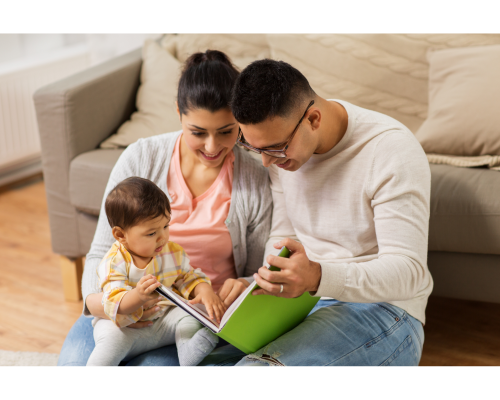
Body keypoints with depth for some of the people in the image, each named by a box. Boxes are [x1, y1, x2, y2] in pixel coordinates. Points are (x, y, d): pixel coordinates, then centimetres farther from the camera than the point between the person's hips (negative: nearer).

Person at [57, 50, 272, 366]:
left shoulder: (257, 182, -5)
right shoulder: (140, 159, -4)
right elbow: (102, 252, 0)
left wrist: (244, 287, -20)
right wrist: (97, 300, -22)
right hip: (130, 305, 2)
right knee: (75, 362, -25)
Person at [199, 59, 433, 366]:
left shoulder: (392, 151, -18)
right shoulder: (279, 140, 3)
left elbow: (408, 271, -23)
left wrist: (317, 278, -40)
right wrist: (267, 283, -10)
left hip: (380, 309, -6)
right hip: (301, 302, 6)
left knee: (257, 371, -32)